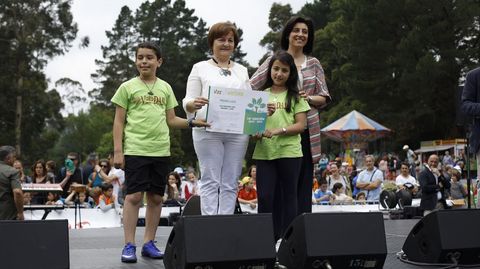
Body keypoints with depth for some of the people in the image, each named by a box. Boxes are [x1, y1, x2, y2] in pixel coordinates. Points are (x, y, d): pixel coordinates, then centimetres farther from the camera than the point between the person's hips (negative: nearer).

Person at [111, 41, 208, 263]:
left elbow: (171, 120, 15)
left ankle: (149, 243, 16)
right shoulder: (128, 87, 4)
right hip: (135, 150, -3)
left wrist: (192, 122, -2)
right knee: (134, 195, -7)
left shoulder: (165, 88, 13)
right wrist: (117, 151, -5)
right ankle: (129, 245, 0)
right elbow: (119, 122, 3)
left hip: (160, 151, 4)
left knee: (156, 197, 6)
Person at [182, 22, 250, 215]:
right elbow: (188, 101, 4)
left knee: (230, 183, 2)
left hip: (237, 132, 3)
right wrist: (194, 104, -20)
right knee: (211, 182, -6)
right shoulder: (200, 68, 9)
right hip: (208, 130, -3)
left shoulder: (241, 70, 19)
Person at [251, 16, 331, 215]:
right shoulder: (274, 60, 6)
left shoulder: (314, 64, 13)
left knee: (303, 183, 2)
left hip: (306, 130, 2)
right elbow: (250, 88, -2)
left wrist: (308, 98, -9)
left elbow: (324, 98, 12)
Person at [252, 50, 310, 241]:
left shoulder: (296, 96, 6)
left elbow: (301, 125, -2)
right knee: (265, 197, -3)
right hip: (264, 152, 2)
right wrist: (256, 132, -9)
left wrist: (278, 131, -16)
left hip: (289, 152, -2)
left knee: (288, 196, 5)